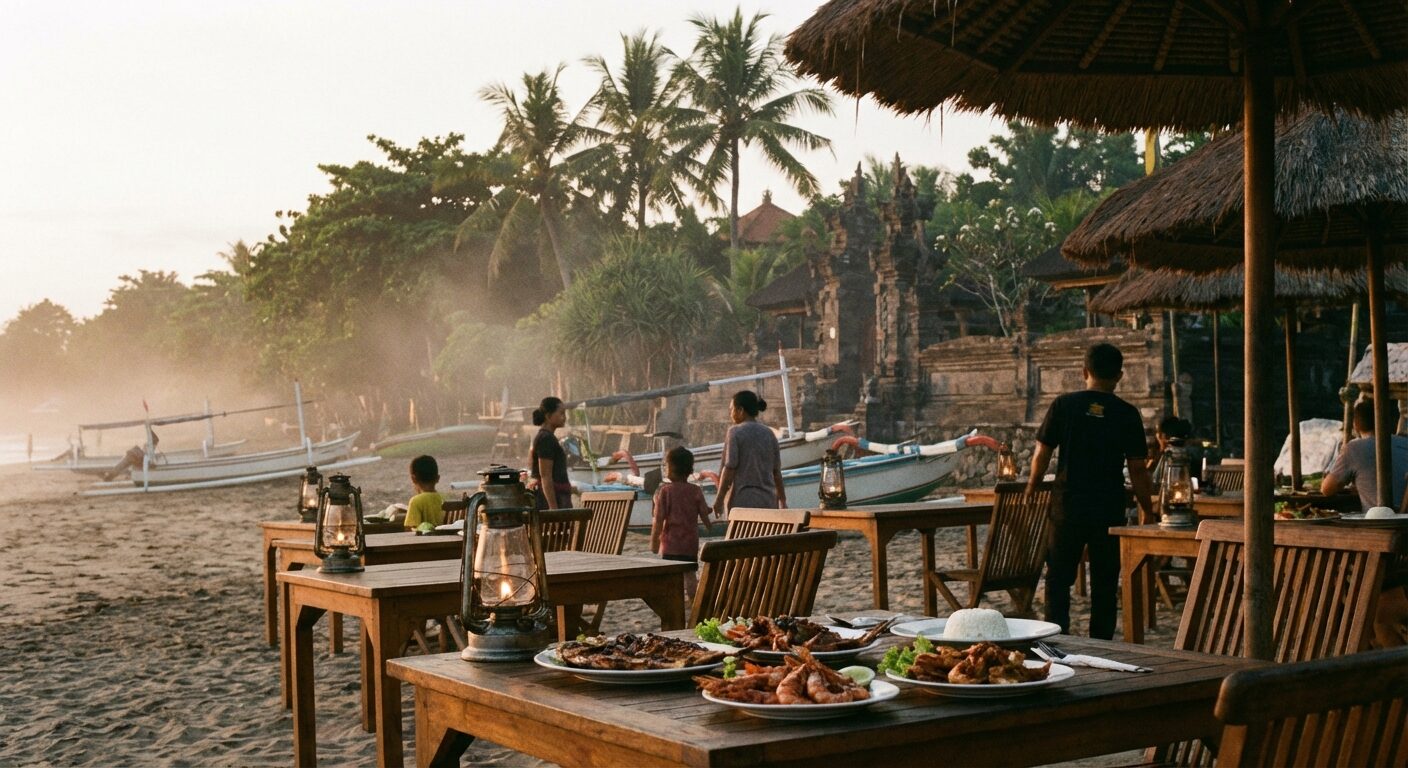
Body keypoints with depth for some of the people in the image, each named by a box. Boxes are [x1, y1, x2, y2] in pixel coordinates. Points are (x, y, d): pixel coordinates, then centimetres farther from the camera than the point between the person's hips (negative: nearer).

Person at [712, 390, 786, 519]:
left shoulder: (735, 432, -6)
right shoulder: (769, 434, 11)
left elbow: (729, 469, -11)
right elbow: (777, 472, 12)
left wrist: (719, 498, -7)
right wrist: (782, 500, 19)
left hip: (743, 500, -6)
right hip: (768, 502, 6)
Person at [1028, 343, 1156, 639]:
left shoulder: (1064, 405, -2)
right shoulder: (1127, 414, -2)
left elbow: (1041, 454, 0)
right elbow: (1138, 469, -2)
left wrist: (1030, 493, 13)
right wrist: (1148, 512, 7)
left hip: (1068, 507, 0)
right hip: (1110, 511, 0)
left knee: (1059, 578, 9)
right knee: (1105, 583, 10)